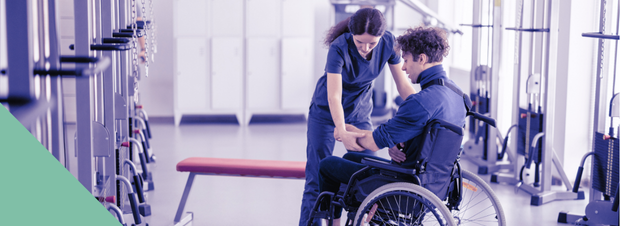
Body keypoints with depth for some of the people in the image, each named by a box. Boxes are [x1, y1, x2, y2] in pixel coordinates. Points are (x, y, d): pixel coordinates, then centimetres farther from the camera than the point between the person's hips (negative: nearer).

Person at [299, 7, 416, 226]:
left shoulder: (388, 42, -20)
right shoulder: (340, 48, -31)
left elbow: (403, 85, -13)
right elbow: (334, 96, -36)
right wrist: (342, 132, -50)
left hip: (360, 110, 4)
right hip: (327, 111, -3)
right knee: (317, 177, -2)